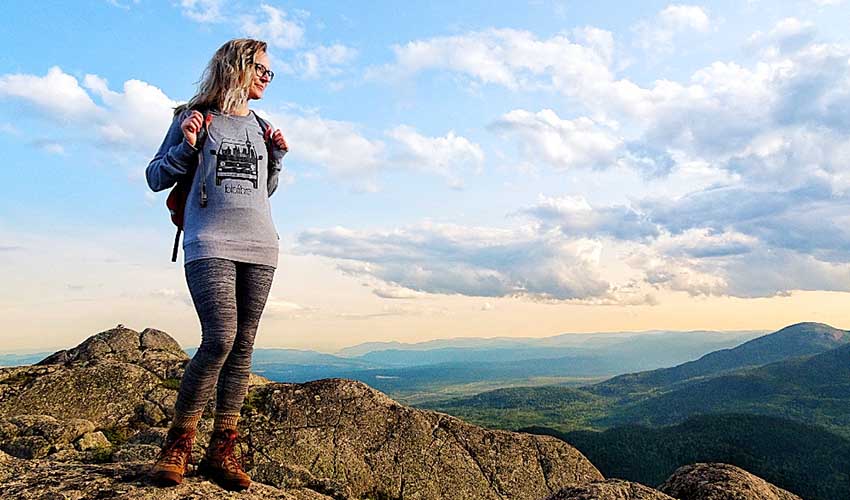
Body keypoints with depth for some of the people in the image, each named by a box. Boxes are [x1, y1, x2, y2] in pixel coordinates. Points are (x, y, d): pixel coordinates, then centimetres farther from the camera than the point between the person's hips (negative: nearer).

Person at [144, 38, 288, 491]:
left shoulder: (261, 127, 20)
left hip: (260, 247, 5)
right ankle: (177, 444, 0)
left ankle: (220, 452, 8)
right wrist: (186, 146, -8)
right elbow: (156, 178, 8)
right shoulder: (195, 118, 8)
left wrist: (277, 157, 10)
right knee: (219, 338, -18)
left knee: (242, 347, 0)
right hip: (210, 244, -4)